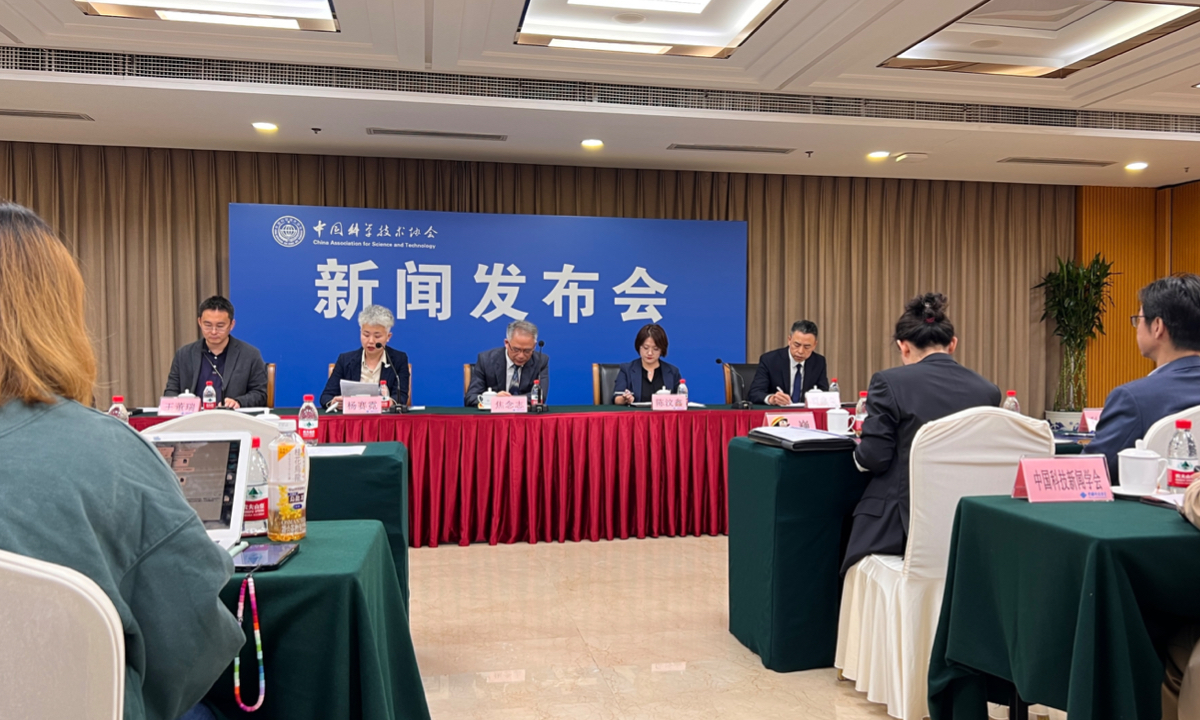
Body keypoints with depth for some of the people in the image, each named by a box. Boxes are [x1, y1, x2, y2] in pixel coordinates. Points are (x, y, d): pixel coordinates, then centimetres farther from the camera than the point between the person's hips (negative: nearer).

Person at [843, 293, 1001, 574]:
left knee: (849, 518, 25)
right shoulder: (988, 389, 2)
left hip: (903, 522, -5)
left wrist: (860, 453, 10)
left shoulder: (890, 382, -11)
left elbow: (874, 458, -13)